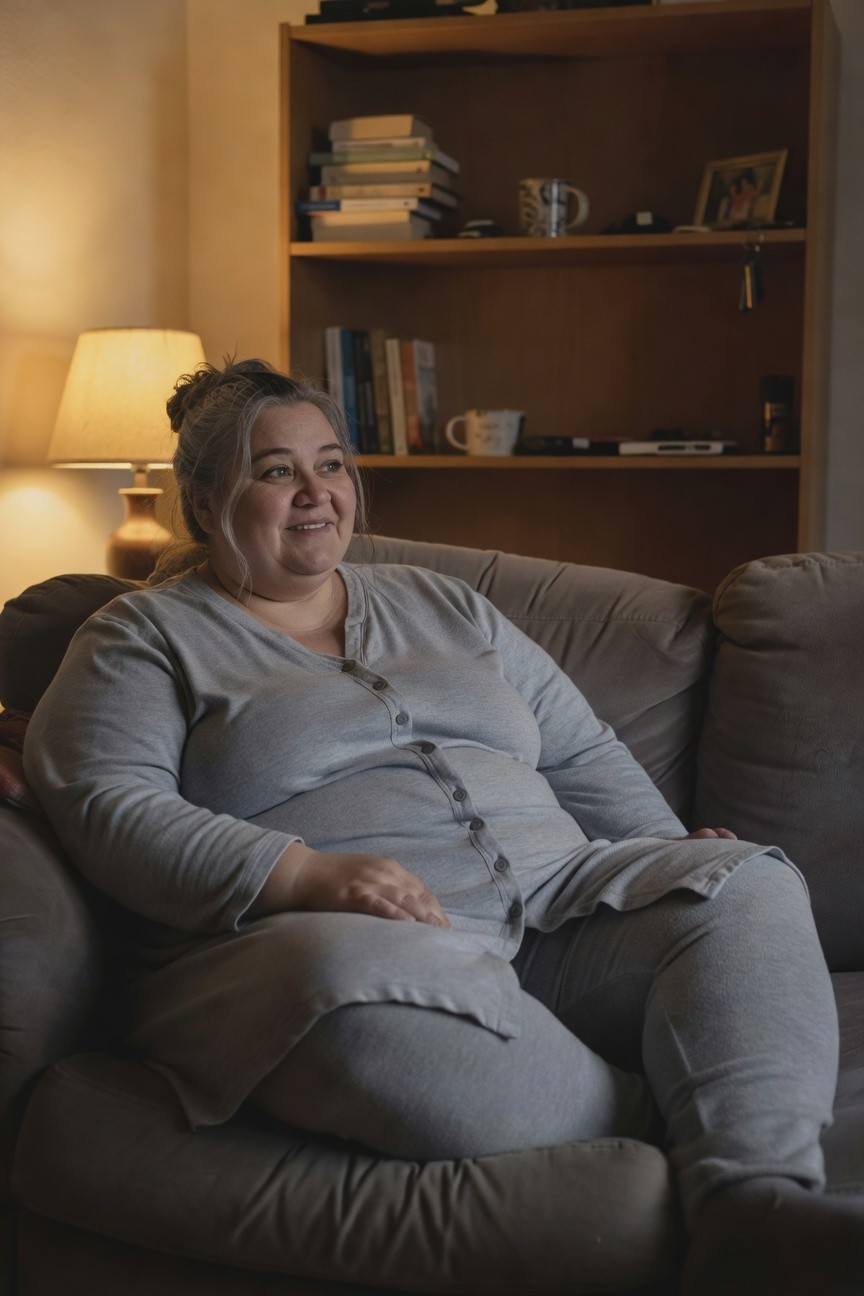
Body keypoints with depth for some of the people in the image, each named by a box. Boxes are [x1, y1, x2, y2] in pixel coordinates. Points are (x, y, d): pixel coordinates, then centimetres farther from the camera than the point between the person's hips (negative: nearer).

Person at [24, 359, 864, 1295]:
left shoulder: (443, 607, 26)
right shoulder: (144, 638, 11)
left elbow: (581, 755, 26)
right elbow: (107, 806, -5)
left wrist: (676, 861, 7)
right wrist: (306, 875, -20)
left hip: (553, 902, 6)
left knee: (749, 886, -18)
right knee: (383, 1007, -41)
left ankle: (751, 1200, -40)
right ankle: (692, 1121, -22)